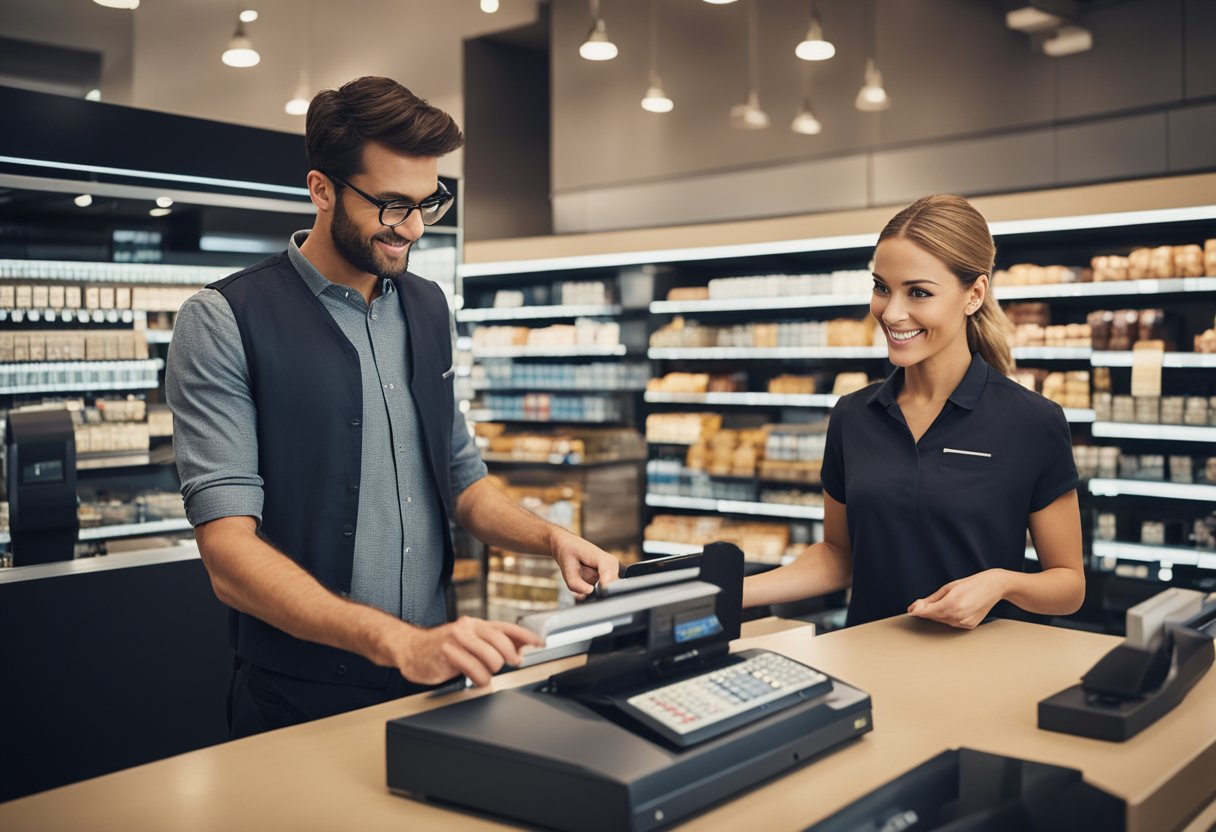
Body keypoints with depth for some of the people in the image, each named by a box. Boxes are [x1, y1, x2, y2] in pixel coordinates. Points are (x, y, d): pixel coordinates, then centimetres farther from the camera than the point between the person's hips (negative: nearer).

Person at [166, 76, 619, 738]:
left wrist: (551, 539, -3)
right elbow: (229, 554, -20)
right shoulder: (222, 323, -12)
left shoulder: (428, 308, 7)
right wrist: (399, 642, -31)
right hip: (301, 703, -5)